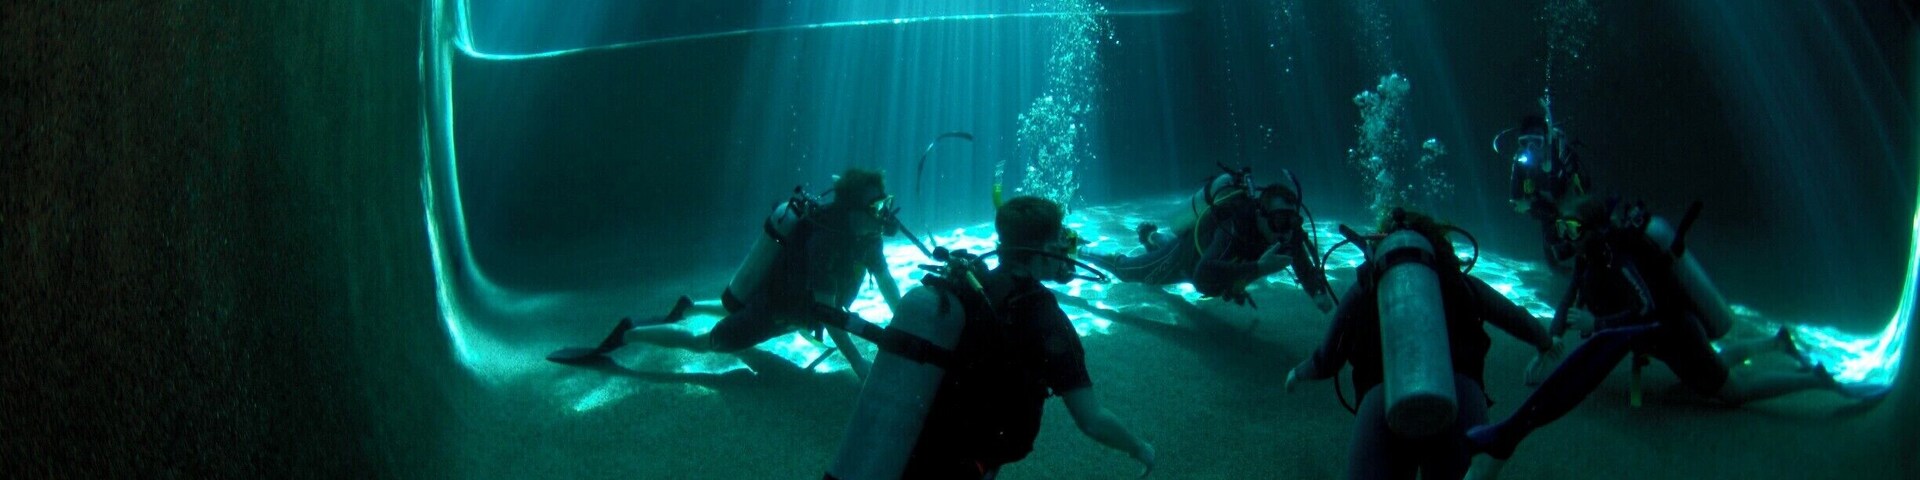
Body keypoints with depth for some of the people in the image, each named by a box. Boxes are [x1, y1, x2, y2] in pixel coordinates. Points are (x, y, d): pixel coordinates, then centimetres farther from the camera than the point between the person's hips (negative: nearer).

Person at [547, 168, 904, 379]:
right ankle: (626, 335, 14)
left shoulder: (865, 232, -12)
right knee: (703, 343, 3)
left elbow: (885, 279, 2)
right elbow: (828, 313, -38)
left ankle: (689, 307, 48)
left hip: (788, 301, 9)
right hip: (768, 312, -9)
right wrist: (857, 363, -38)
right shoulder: (825, 239, -37)